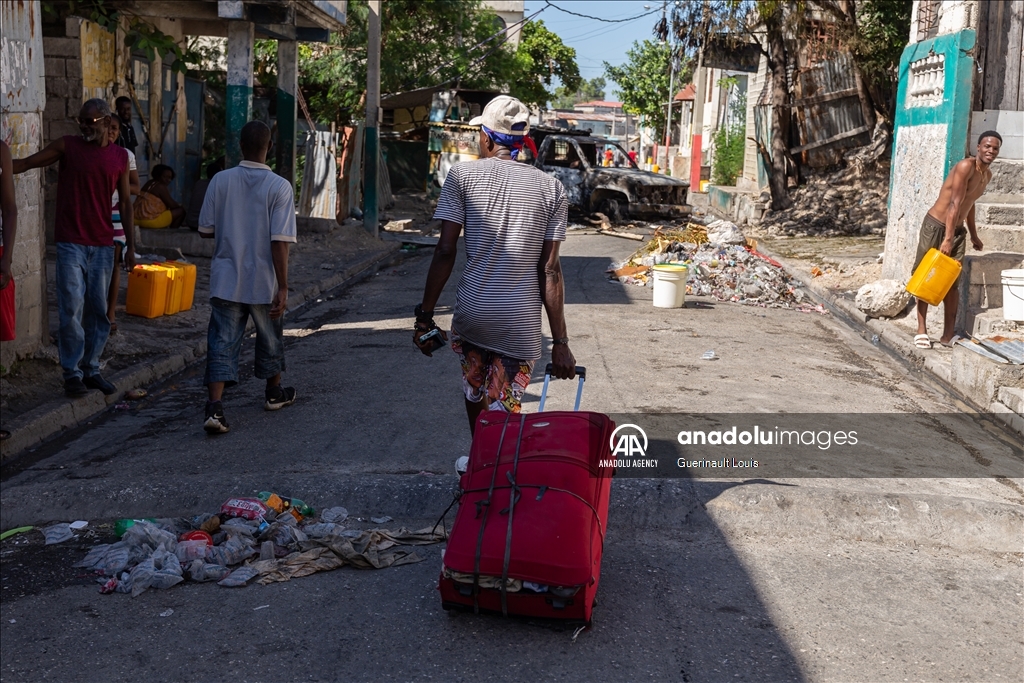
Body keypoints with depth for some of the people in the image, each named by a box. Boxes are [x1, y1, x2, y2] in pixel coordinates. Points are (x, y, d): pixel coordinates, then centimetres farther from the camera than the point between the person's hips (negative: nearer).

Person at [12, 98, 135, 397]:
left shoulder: (120, 156, 6)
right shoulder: (67, 146, 0)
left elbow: (125, 203, 9)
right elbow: (25, 163, 0)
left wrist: (130, 246, 6)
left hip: (102, 245, 3)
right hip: (71, 242, -3)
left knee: (97, 311, 7)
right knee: (72, 308, -7)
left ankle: (91, 369, 18)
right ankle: (72, 373, 2)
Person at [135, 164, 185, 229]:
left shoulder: (149, 183, 16)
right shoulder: (161, 187, -11)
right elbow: (172, 205, -8)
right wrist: (180, 206, 12)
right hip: (150, 220, -10)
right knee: (181, 211, -2)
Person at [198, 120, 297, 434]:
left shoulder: (221, 181, -4)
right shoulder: (280, 187, -11)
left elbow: (206, 229, 2)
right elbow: (280, 241, -16)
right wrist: (283, 288, -14)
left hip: (226, 280, 1)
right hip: (264, 282, -1)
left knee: (222, 342, 1)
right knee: (270, 338, 19)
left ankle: (214, 407, -14)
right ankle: (274, 393, 39)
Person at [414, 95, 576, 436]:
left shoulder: (463, 174, -1)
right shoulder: (551, 189, 2)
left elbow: (445, 252, -6)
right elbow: (550, 270, -2)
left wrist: (425, 315, 1)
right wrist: (560, 342, 1)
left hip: (473, 314, 1)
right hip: (522, 323, -1)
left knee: (475, 392, 25)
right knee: (505, 412, 6)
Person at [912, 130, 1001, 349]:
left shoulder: (987, 175, 8)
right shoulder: (965, 166, -17)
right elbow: (955, 203, -22)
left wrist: (974, 235, 27)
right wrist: (947, 239, -26)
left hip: (957, 230, 7)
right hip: (935, 226, -7)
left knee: (952, 283, 4)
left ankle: (948, 334, 7)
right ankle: (921, 330, 8)